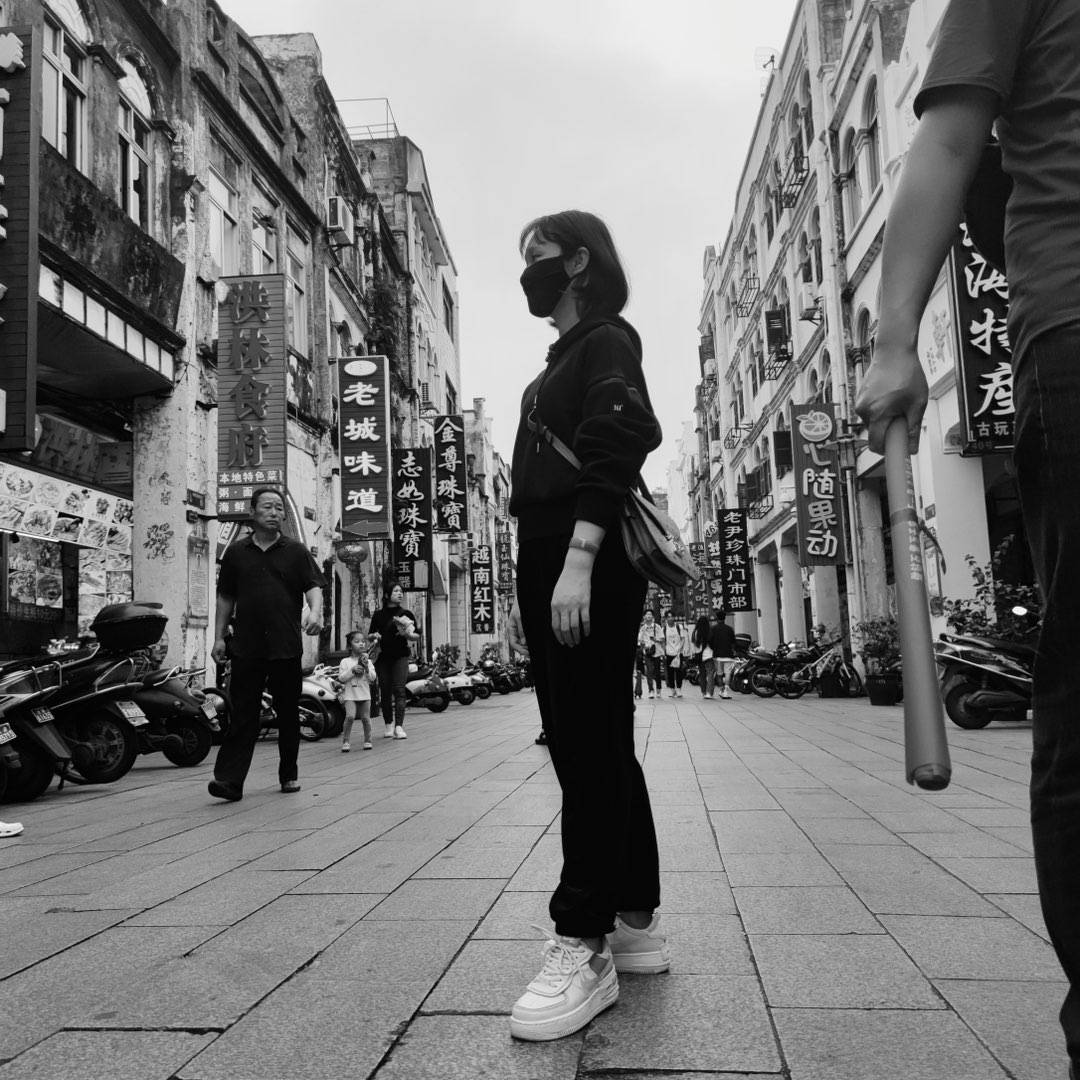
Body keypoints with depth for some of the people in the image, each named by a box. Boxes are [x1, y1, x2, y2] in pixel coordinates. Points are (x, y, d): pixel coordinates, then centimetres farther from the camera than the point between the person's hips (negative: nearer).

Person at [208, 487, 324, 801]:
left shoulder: (296, 551, 8)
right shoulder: (236, 552, 12)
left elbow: (313, 586, -1)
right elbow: (226, 598, 15)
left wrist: (315, 611, -22)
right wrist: (219, 637, 10)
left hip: (286, 647, 0)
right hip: (246, 646, 0)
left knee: (288, 714, 8)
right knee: (243, 715, -4)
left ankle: (289, 775, 21)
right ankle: (229, 780, -7)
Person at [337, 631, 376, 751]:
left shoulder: (368, 661, 10)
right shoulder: (345, 662, 3)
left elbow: (373, 678, 3)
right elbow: (341, 678, -5)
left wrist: (366, 668, -11)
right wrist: (352, 670, -14)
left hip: (365, 695, 3)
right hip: (350, 695, -3)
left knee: (365, 718, 2)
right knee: (350, 716, -19)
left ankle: (367, 740, 18)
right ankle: (345, 741, -8)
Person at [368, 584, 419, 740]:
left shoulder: (406, 613, 5)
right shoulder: (379, 614, 9)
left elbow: (417, 636, 7)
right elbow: (369, 636, 14)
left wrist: (409, 635, -14)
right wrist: (374, 636, -8)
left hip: (400, 657, -2)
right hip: (383, 657, 2)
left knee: (399, 690, -11)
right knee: (385, 691, 4)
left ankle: (399, 727, -16)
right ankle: (389, 725, 14)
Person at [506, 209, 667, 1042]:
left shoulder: (607, 341, -1)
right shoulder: (561, 362, 25)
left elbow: (615, 451, -17)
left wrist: (578, 562, -27)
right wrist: (528, 589, 20)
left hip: (590, 561, -10)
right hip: (551, 562, 10)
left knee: (589, 748, -10)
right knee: (595, 745, 11)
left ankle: (584, 946, -4)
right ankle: (637, 923, 20)